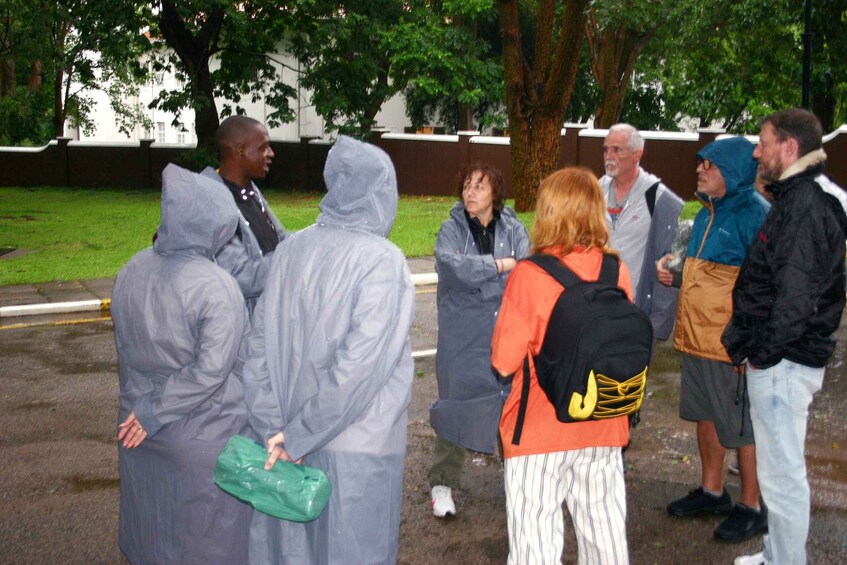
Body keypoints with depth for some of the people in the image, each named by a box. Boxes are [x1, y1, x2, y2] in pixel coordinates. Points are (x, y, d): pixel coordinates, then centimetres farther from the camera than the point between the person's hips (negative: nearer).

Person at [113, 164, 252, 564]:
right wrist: (156, 412, -16)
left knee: (155, 530, 24)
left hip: (139, 427, 6)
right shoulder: (216, 288, -24)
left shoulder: (131, 272, -5)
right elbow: (211, 370, -26)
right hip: (202, 439, -6)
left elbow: (126, 347, 7)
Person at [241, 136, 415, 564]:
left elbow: (258, 347, -2)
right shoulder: (382, 262, -17)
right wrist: (299, 435, -16)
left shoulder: (291, 250, -2)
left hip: (291, 437, 5)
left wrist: (273, 429, -2)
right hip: (357, 445, -5)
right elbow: (360, 364, -23)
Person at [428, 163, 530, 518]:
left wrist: (477, 274, -19)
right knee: (457, 405, 3)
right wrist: (500, 265, -16)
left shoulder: (513, 230, 3)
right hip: (463, 339, -2)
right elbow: (452, 264, -22)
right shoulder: (451, 230, -1)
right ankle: (443, 482, 17)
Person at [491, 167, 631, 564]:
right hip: (604, 429, 4)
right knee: (605, 533, 17)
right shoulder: (618, 272, -4)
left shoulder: (529, 276, -16)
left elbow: (504, 362, -13)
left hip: (541, 431, -4)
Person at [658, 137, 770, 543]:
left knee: (742, 424, 4)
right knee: (706, 415, 19)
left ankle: (751, 506, 19)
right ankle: (711, 491, 35)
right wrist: (670, 269, 5)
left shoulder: (754, 213, -16)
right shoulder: (708, 212, 11)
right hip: (697, 337, 9)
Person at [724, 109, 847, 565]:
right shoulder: (798, 197, 15)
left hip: (783, 363, -11)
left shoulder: (806, 205, -18)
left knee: (782, 474, -1)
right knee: (780, 468, 20)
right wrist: (752, 346, 14)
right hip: (780, 358, 11)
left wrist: (762, 351, -15)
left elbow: (796, 295, -24)